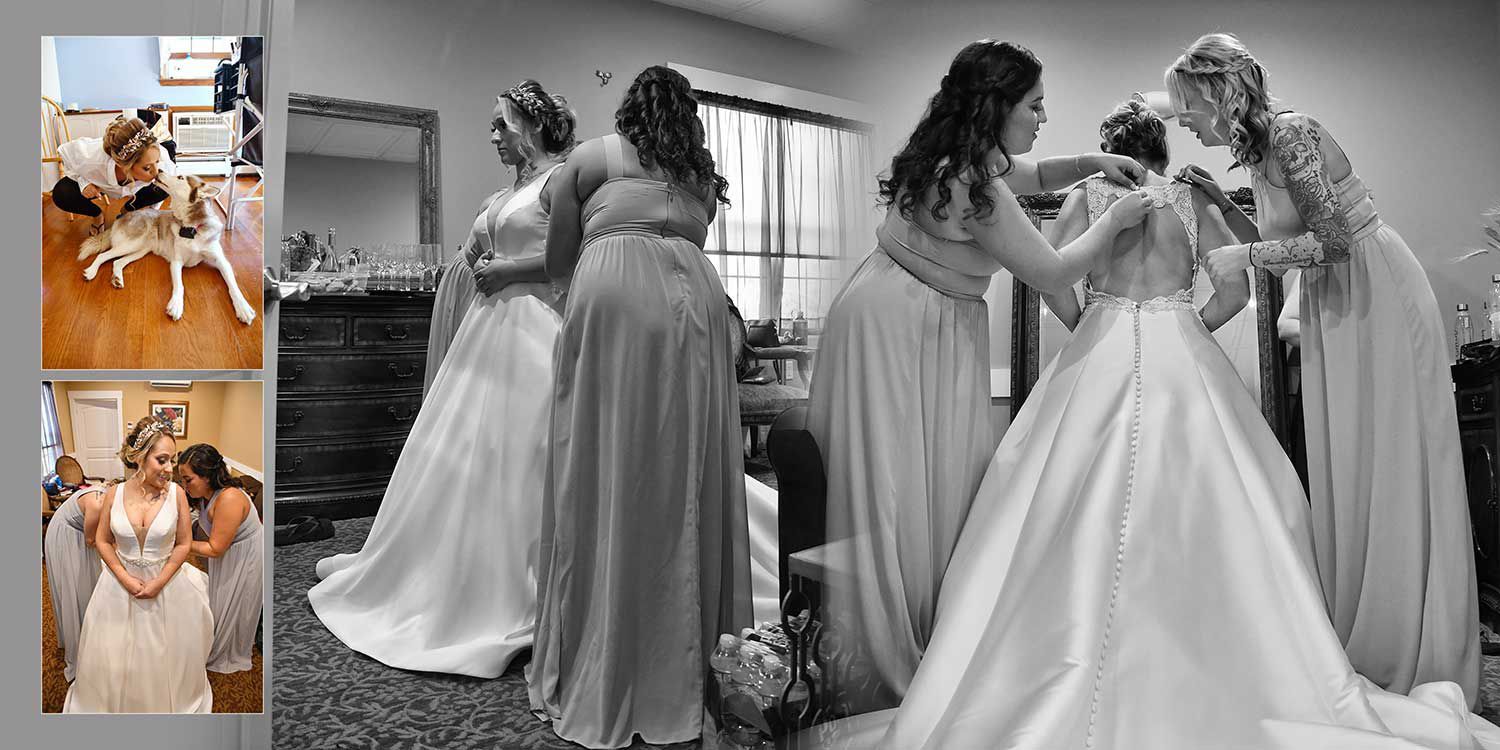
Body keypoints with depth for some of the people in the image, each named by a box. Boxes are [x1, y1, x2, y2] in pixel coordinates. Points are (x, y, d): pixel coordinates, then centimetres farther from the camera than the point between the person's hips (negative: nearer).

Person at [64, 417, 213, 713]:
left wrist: (159, 583, -13)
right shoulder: (115, 494, -11)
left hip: (167, 582, -1)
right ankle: (115, 704, 42)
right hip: (121, 583, 1)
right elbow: (102, 541, 0)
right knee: (115, 653, 17)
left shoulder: (176, 494, -15)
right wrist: (125, 578, -10)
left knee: (165, 654, 13)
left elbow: (184, 544, -7)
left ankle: (168, 702, 38)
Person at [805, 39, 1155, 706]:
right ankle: (893, 673, 8)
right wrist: (1115, 221, 1)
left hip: (939, 329, 10)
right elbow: (1051, 271, -14)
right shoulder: (973, 185, -22)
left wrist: (1091, 163, 13)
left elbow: (1030, 174, 29)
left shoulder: (976, 158, 7)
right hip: (895, 331, -10)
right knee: (897, 490, -4)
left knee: (944, 480, 10)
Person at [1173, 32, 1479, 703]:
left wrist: (1244, 256, -14)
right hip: (1331, 308, 8)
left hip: (1378, 295, -8)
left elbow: (1333, 238, -21)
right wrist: (1220, 201, 8)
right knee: (1344, 469, 8)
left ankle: (1412, 662, 11)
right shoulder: (1254, 152, 9)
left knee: (1389, 467, -2)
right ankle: (1356, 643, 18)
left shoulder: (1292, 133, -16)